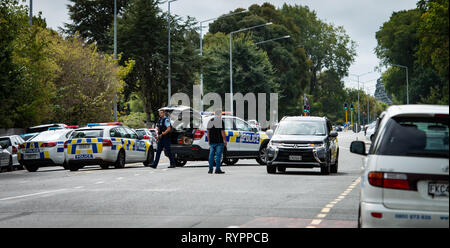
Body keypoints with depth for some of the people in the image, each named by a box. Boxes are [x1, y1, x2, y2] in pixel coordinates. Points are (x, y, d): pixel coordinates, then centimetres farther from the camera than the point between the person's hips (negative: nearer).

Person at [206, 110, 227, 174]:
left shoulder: (210, 121, 11)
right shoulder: (221, 121, -8)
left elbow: (208, 132, 12)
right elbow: (222, 132, -13)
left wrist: (209, 140, 19)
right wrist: (225, 141, -7)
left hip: (212, 142, 6)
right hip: (219, 141, -6)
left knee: (211, 155, 9)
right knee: (218, 155, -4)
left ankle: (210, 169, 8)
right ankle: (217, 169, -5)